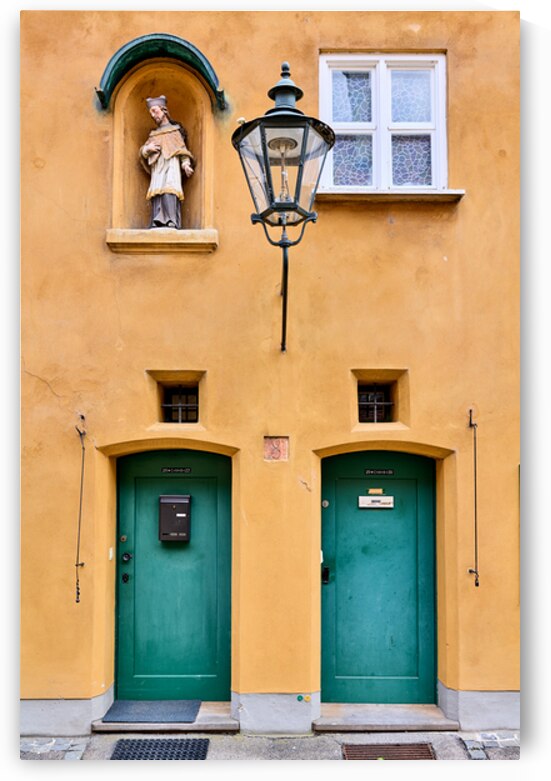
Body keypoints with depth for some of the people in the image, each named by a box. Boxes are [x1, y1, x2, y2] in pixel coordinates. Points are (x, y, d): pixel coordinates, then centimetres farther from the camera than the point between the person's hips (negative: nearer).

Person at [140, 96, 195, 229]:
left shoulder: (175, 130, 17)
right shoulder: (153, 134, 28)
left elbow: (182, 148, 7)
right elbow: (142, 152, 24)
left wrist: (186, 163, -9)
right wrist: (147, 149, 1)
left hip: (171, 165, -4)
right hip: (157, 169, 5)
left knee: (169, 192, -26)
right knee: (157, 194, -12)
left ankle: (171, 221, -37)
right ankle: (157, 223, -19)